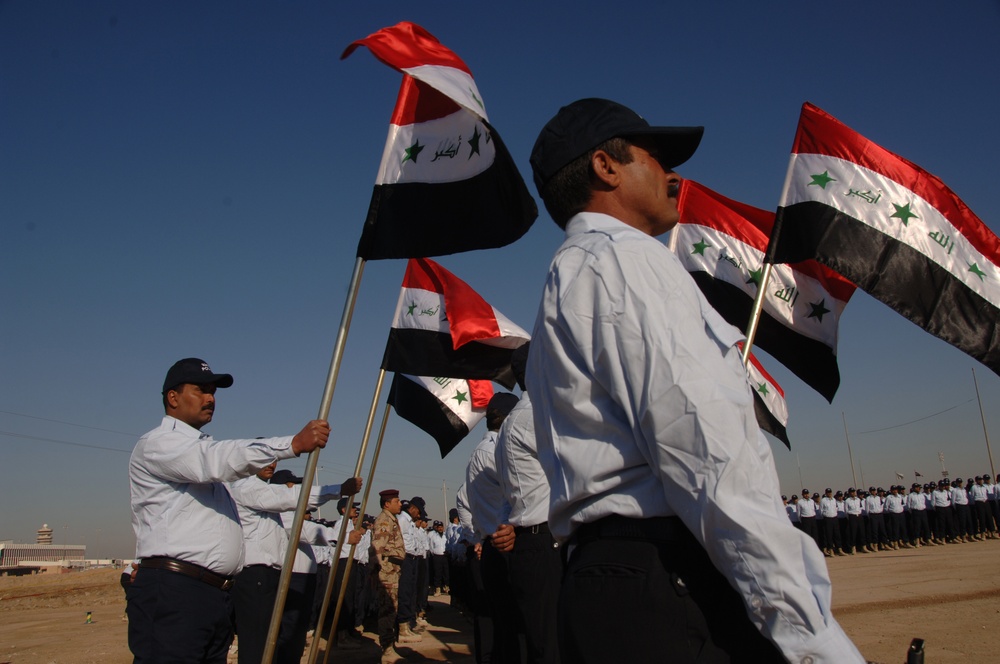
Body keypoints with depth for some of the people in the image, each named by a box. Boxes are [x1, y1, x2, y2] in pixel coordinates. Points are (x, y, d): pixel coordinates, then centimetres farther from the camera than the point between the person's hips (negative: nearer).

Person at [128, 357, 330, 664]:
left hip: (217, 593, 9)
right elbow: (218, 461, -22)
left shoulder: (203, 449, 26)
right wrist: (293, 444, -31)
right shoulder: (156, 444, -3)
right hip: (173, 592, -8)